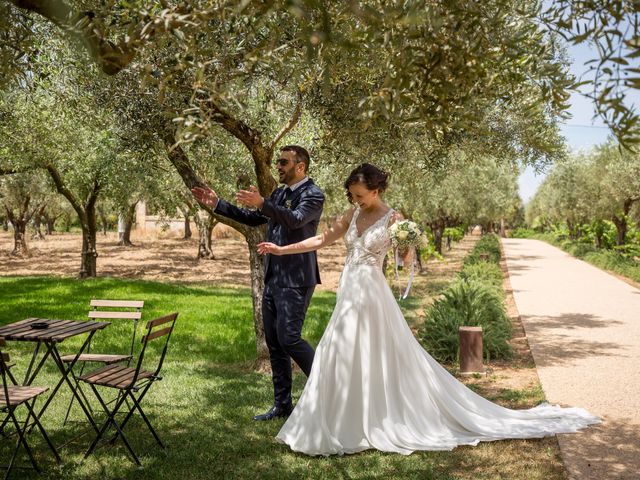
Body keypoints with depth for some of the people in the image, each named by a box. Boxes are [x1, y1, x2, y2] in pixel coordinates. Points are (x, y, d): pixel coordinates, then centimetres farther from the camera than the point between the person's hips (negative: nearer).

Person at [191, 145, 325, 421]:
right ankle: (282, 404, 20)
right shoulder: (278, 194, 16)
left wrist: (261, 203, -39)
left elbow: (295, 220, -27)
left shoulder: (313, 194, -9)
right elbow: (252, 219, 23)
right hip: (273, 278, 9)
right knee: (273, 342, 10)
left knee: (288, 338, -12)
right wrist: (217, 204, 17)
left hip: (296, 280, -9)